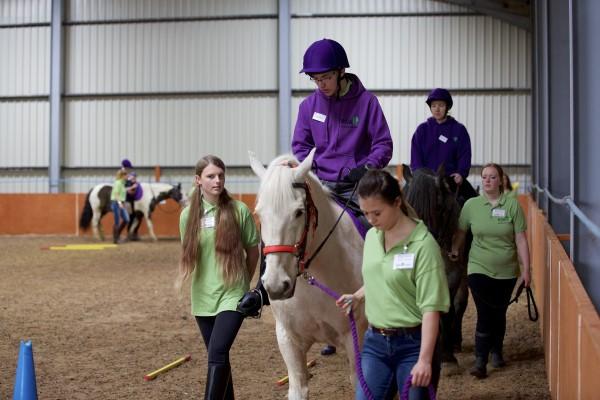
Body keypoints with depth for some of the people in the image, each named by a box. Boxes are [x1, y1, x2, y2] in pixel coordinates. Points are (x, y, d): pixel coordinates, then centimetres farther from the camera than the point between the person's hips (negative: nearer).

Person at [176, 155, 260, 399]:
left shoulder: (239, 211, -8)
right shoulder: (189, 214, -1)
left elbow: (253, 251, 4)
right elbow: (188, 255, 12)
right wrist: (206, 281, 8)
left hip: (232, 296, -3)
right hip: (203, 297, 4)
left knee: (217, 354, -17)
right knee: (218, 357, 14)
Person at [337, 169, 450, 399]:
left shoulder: (423, 244, -17)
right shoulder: (371, 236, 3)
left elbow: (431, 307, -19)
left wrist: (425, 359, -24)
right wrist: (357, 297, 4)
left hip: (413, 343, -6)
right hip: (374, 341, 6)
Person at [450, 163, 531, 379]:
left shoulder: (512, 204, -7)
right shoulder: (471, 205, -4)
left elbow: (520, 239, -5)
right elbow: (460, 232, 9)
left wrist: (526, 269, -5)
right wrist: (454, 251, 8)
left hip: (506, 271, 1)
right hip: (479, 269, -1)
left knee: (499, 314, 13)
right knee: (484, 315, -8)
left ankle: (496, 351, 34)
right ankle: (480, 361, -5)